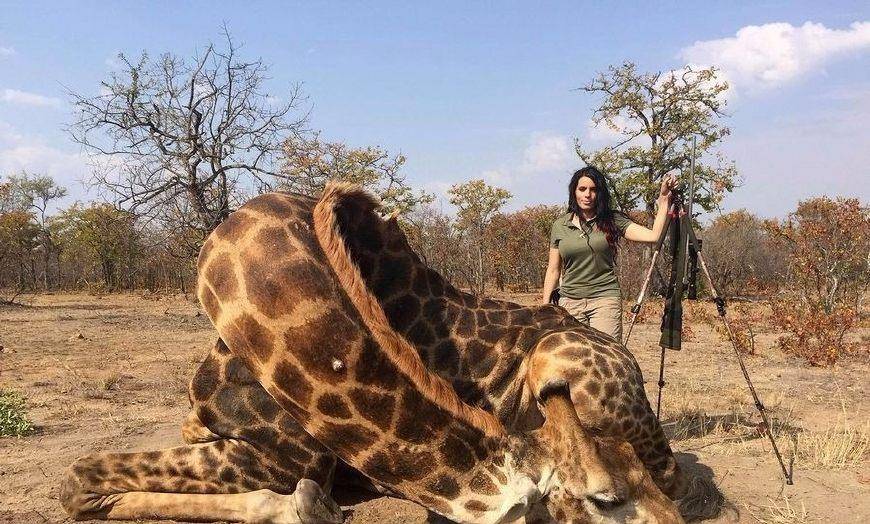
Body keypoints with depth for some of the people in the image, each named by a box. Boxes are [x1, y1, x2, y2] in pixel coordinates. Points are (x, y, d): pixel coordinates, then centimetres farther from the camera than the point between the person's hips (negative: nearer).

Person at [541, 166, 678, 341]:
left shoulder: (613, 221, 4)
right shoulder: (560, 225, 8)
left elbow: (654, 235, -7)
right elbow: (553, 270, 11)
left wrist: (664, 200, -9)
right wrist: (544, 307, 8)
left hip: (606, 299, -2)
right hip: (569, 301, 2)